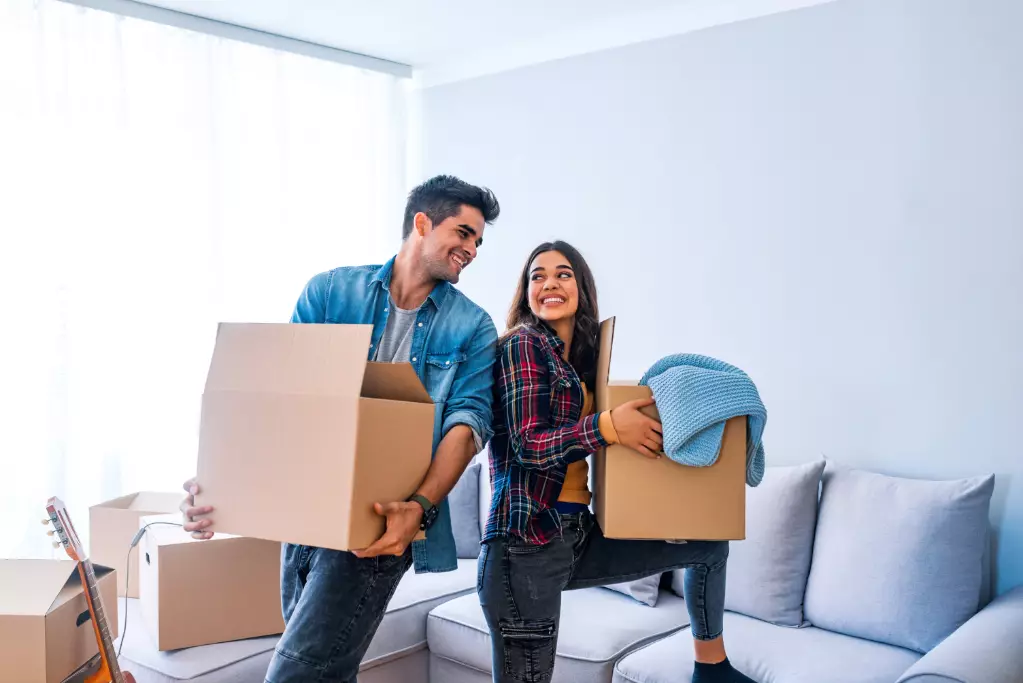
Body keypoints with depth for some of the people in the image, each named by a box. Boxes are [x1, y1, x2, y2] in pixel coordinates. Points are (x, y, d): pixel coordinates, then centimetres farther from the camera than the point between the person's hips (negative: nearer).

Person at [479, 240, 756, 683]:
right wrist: (609, 427, -23)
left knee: (709, 543, 14)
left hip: (579, 535, 8)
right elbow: (527, 444, -16)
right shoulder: (523, 344, -7)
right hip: (527, 546, -8)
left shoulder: (584, 357, 15)